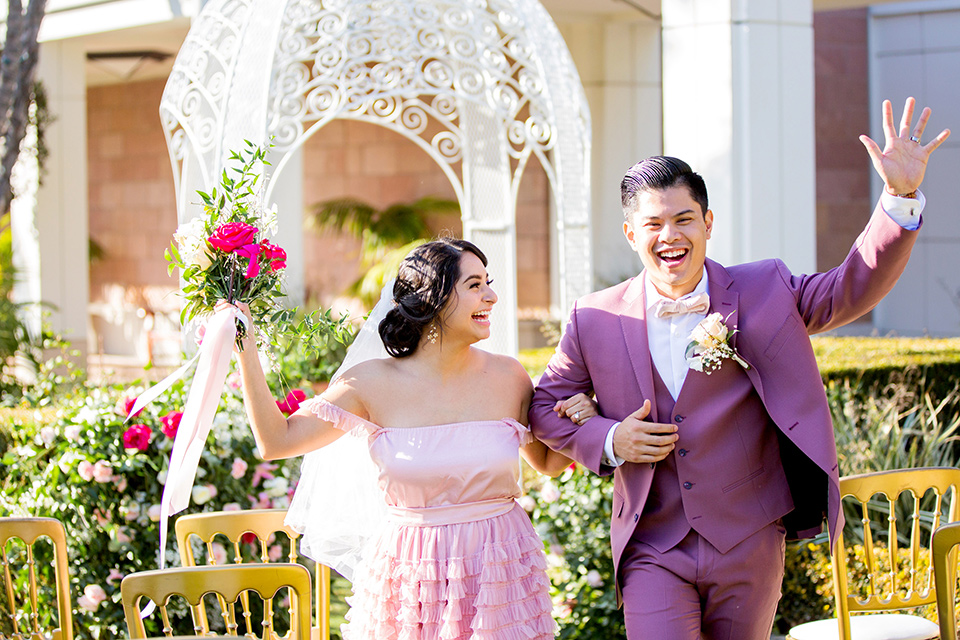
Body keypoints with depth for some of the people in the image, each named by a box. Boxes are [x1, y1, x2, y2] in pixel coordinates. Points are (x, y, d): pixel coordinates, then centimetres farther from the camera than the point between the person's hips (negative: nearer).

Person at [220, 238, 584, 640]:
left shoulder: (507, 377, 0)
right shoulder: (374, 384, -6)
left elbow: (547, 461, 15)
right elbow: (276, 441, -2)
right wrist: (245, 348, -5)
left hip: (500, 577, 1)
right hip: (410, 586, -1)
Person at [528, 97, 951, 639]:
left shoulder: (763, 294, -1)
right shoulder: (596, 320, 0)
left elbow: (855, 287, -8)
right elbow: (546, 405, 10)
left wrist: (901, 196, -21)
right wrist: (608, 440, -9)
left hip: (748, 547, 1)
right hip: (653, 550, -1)